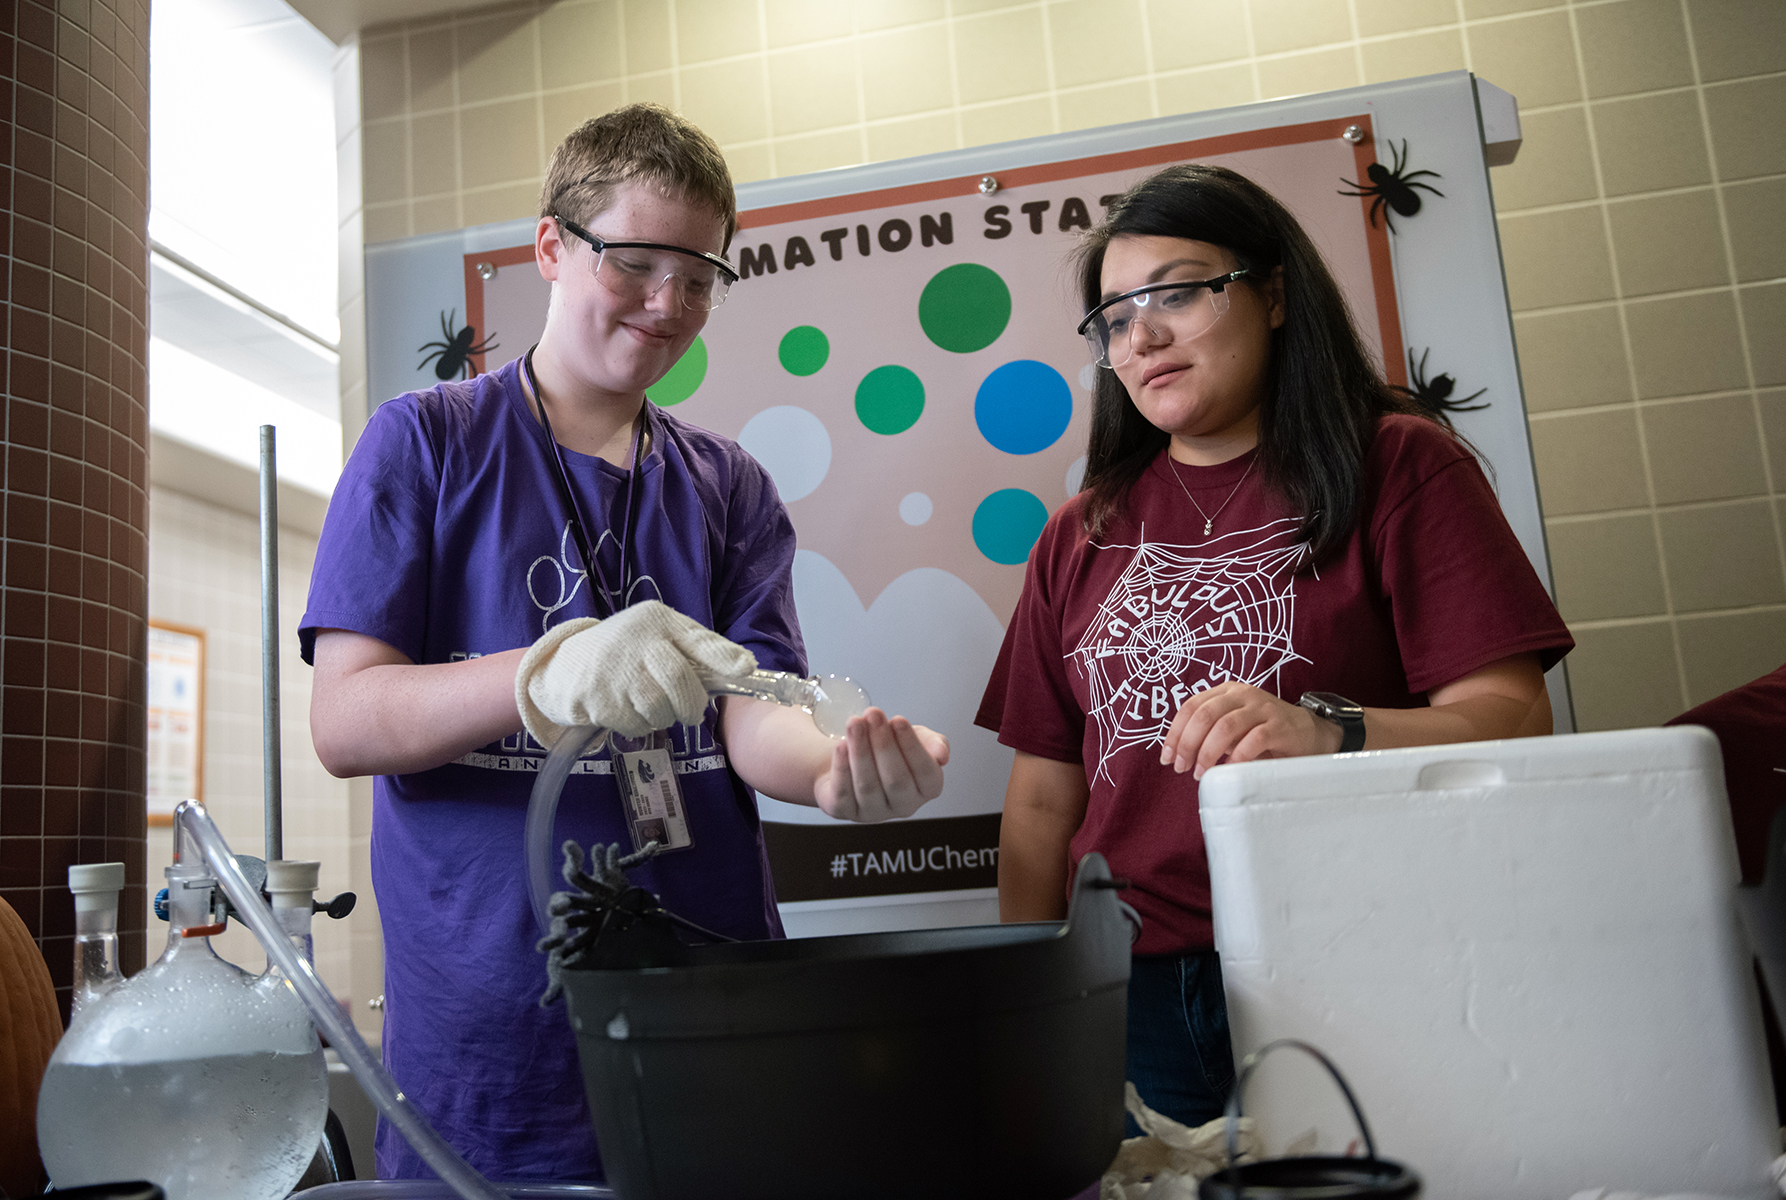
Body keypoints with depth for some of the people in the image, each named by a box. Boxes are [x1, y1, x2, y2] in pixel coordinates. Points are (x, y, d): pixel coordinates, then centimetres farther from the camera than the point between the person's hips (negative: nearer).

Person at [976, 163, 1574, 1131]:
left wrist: (1331, 734, -27)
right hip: (1142, 995, 3)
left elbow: (1514, 718, -9)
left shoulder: (1398, 466, 1)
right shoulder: (1081, 536, 12)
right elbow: (1043, 797, 11)